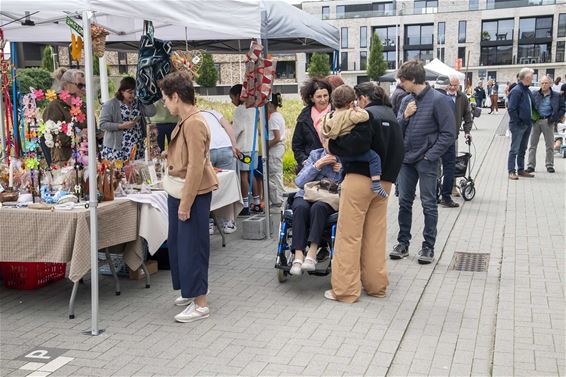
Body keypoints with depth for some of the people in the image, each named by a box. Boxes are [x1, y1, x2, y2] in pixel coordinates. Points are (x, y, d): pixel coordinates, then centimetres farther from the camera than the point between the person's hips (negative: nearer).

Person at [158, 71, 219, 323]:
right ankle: (190, 291, 33)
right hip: (179, 191, 10)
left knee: (192, 246, -4)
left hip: (194, 194, -10)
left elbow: (196, 167, -23)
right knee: (178, 243, 18)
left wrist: (186, 203, -22)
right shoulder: (185, 121, 11)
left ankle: (200, 304, 6)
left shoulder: (194, 123, -20)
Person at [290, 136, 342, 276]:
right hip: (306, 196, 1)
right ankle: (298, 255, -40)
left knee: (318, 207, -36)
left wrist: (341, 171, -16)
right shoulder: (315, 155, 5)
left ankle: (312, 253, -41)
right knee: (301, 207, -33)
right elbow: (299, 182, -4)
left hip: (329, 200, -1)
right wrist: (317, 165, -12)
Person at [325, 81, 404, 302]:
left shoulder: (366, 114, -8)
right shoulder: (391, 116, 18)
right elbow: (398, 150, 21)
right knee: (376, 234, 13)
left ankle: (345, 289, 1)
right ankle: (376, 285, 19)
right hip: (384, 182, 8)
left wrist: (332, 144, -9)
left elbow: (357, 143, -22)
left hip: (360, 179, -8)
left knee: (349, 234, -2)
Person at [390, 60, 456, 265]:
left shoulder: (438, 100, -10)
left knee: (429, 204, 3)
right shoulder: (406, 100, 7)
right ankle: (403, 243, 22)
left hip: (427, 161, -6)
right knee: (404, 202, 11)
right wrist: (405, 116, -7)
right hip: (406, 160, 6)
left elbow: (449, 133, -11)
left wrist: (430, 156, -14)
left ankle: (428, 246, 13)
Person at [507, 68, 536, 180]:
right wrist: (518, 122, -18)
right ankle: (511, 171, 0)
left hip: (527, 125, 9)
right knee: (514, 149, -4)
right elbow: (511, 109, -18)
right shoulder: (516, 91, -15)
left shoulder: (527, 91, 12)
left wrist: (530, 121, 10)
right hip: (518, 126, -9)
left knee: (522, 149, 15)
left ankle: (521, 170, 23)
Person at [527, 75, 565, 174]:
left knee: (550, 145, 5)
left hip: (548, 122, -1)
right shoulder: (535, 95, 6)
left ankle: (549, 165, 15)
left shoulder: (556, 96, 5)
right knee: (533, 144, 1)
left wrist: (555, 118, -6)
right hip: (536, 121, 1)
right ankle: (531, 165, 6)